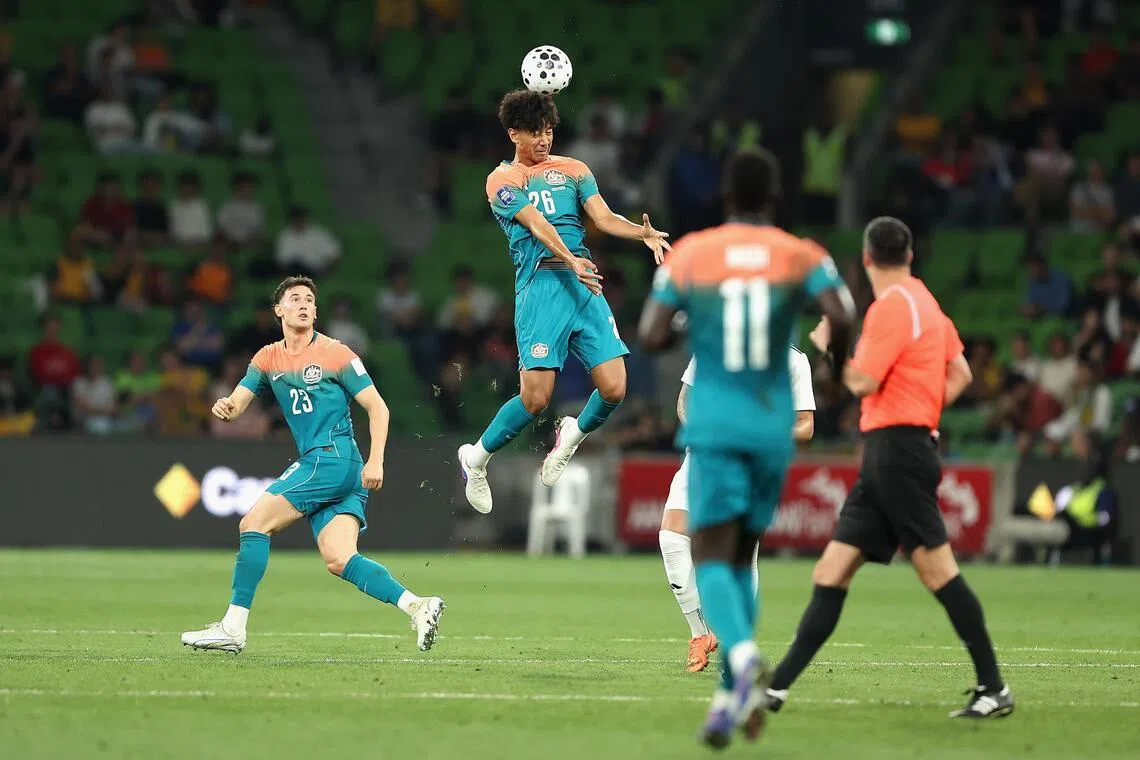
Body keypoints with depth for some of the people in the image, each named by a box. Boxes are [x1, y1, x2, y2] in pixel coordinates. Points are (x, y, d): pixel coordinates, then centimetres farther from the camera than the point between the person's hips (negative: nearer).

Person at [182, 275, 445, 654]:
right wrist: (226, 406, -18)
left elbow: (377, 407, -3)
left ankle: (233, 626, -10)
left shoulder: (335, 354, -2)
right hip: (313, 463, 7)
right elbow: (239, 400, 7)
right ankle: (416, 606, -9)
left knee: (255, 522, -10)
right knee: (338, 560, -7)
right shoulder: (268, 359, 16)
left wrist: (375, 462, -13)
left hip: (334, 459, -7)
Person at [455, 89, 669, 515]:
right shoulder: (503, 180, 5)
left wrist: (643, 233, -14)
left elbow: (603, 217, 7)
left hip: (585, 285, 5)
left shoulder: (574, 171, 19)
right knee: (536, 396, -11)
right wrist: (569, 260, -28)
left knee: (613, 388, -6)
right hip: (540, 285, -4)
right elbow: (536, 224, -12)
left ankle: (574, 433, 26)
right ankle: (477, 457, 13)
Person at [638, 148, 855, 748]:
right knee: (741, 556, 17)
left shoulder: (689, 254, 1)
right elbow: (841, 316, -14)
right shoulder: (801, 256, 2)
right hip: (774, 426, 2)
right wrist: (839, 365, 6)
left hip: (714, 427, -2)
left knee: (713, 558, -7)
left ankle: (742, 657, -36)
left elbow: (650, 337, -4)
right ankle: (733, 690, 10)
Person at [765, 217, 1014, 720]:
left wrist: (828, 344, 3)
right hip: (886, 457, 10)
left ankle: (994, 689, -8)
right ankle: (777, 689, 5)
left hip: (896, 450, -10)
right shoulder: (924, 301, 17)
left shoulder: (892, 305, -11)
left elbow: (863, 382, -12)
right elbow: (960, 375, 21)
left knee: (936, 569, -10)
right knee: (830, 576, 6)